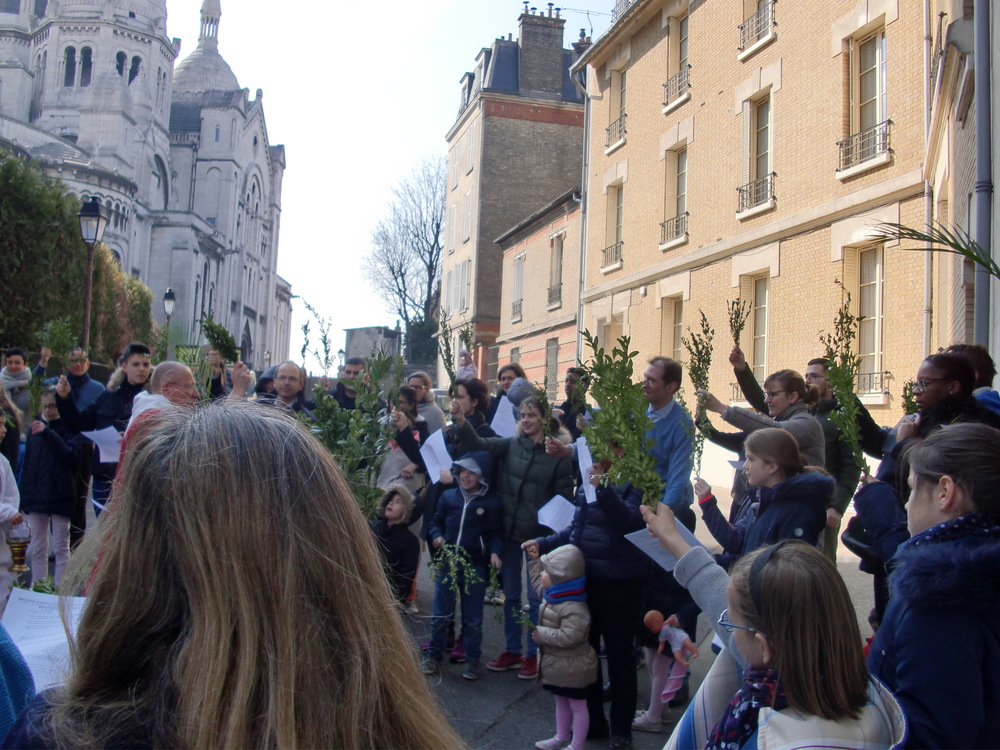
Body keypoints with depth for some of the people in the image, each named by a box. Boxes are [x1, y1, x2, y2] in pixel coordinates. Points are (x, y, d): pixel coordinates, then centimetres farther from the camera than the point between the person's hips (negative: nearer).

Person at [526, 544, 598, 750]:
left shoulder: (573, 608, -32)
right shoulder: (551, 596, 0)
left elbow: (569, 637, -36)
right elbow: (538, 584, 22)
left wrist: (541, 634, -28)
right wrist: (535, 560, 17)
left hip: (572, 668, -10)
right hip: (557, 664, 10)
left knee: (577, 706, 8)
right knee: (561, 701, 25)